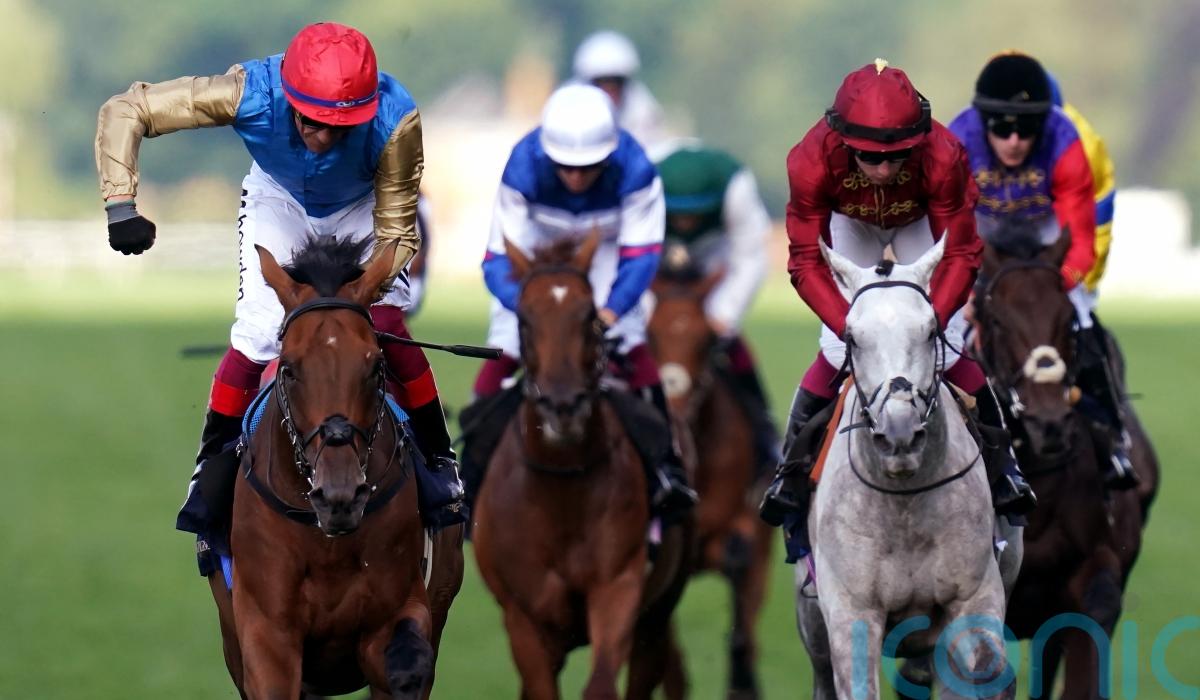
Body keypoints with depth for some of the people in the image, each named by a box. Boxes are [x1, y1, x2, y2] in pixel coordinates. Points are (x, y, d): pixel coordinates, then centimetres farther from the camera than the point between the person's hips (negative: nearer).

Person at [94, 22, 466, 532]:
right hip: (278, 199, 0)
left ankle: (439, 462, 3)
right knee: (258, 330, -15)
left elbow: (395, 232, -28)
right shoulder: (250, 95, -40)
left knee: (385, 323, -17)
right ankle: (212, 465, 7)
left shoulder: (395, 120, -40)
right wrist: (121, 205, -42)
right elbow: (124, 111, -33)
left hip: (363, 208, 0)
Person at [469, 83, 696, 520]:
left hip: (605, 249, 0)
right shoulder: (522, 170, -34)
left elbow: (640, 254, -27)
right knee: (503, 351, -10)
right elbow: (501, 259, -31)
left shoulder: (635, 173, -34)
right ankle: (470, 472, 4)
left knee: (631, 346, -14)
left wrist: (611, 310, -44)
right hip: (537, 249, 0)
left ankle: (663, 465, 0)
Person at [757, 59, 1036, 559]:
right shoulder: (812, 161, -40)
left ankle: (999, 463, 11)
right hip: (849, 223, 0)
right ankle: (794, 470, 9)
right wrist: (850, 325, -47)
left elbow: (959, 254, -31)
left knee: (947, 345, -8)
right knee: (837, 350, -9)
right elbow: (806, 261, -33)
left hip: (920, 222, 0)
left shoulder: (943, 158, -41)